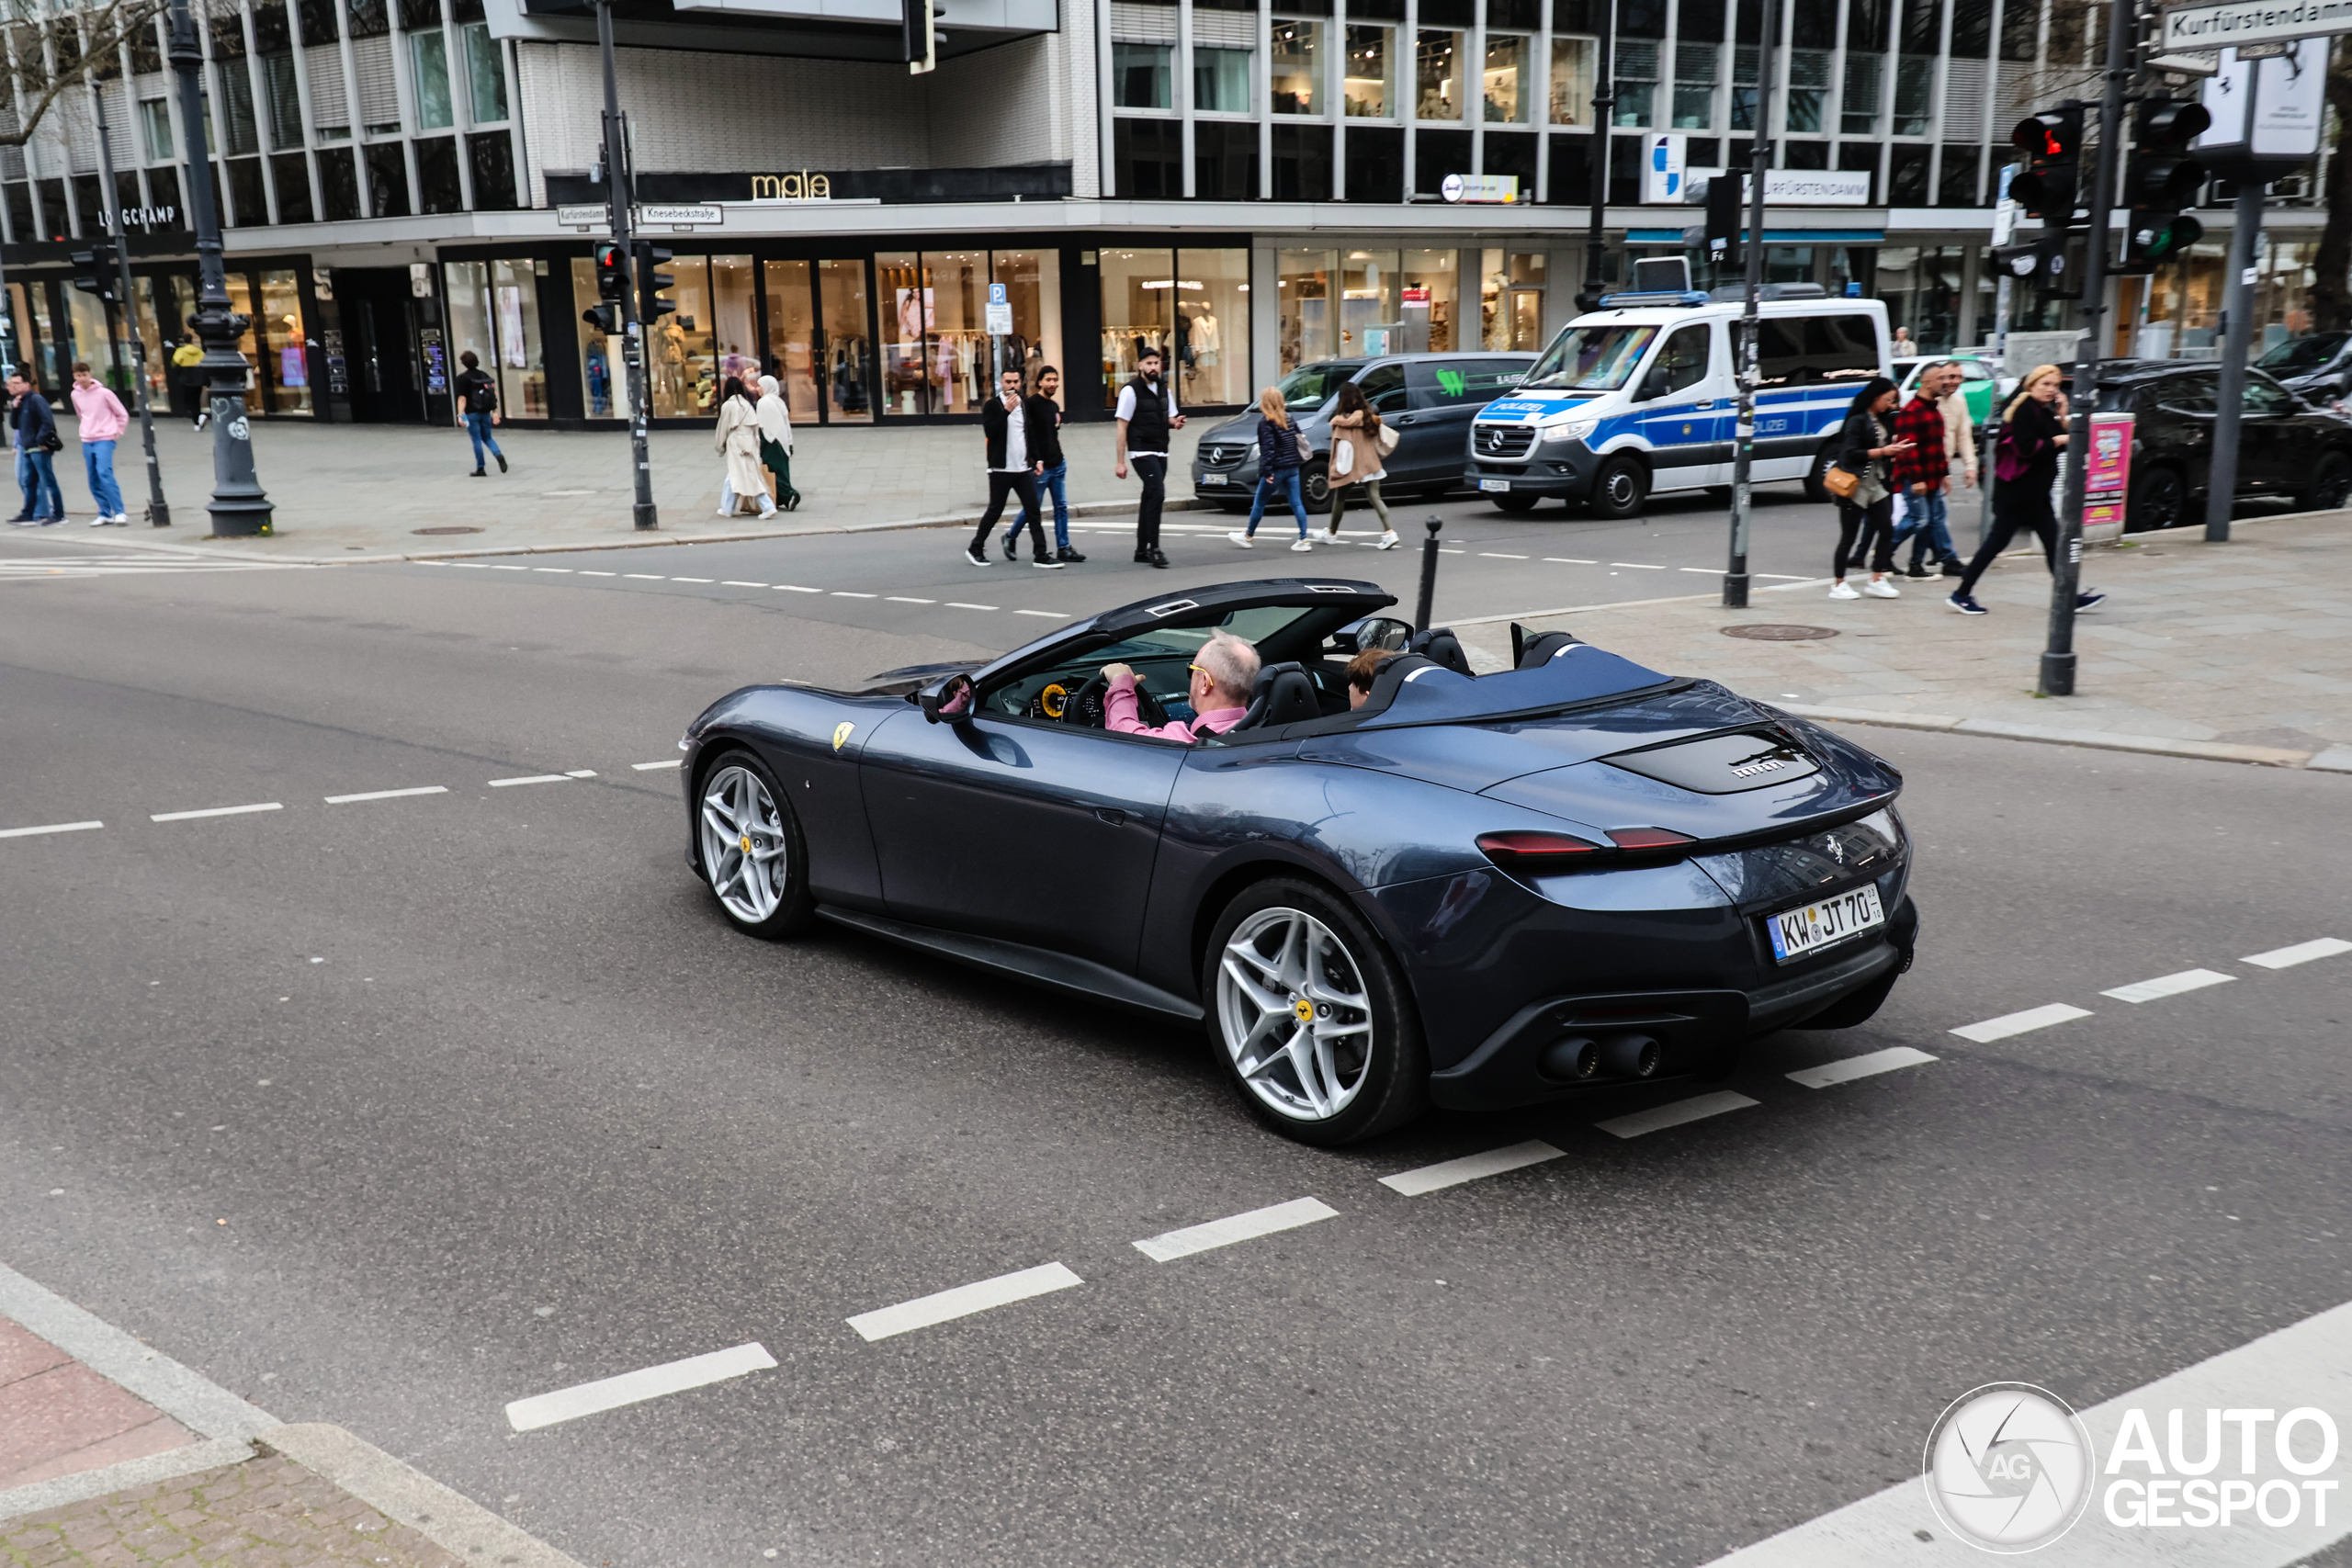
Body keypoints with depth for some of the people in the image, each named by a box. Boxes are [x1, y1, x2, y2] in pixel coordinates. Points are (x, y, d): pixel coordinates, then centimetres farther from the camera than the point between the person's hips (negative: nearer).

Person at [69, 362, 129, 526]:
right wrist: (87, 430, 16)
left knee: (104, 473, -21)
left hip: (105, 440, -6)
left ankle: (119, 512, -19)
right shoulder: (75, 394, 6)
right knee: (93, 480, 5)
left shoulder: (104, 392, -8)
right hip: (87, 441, 6)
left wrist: (117, 433, -2)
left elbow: (122, 415, -1)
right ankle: (105, 514, 14)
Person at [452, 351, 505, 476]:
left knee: (477, 440, 2)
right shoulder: (484, 375, 6)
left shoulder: (463, 378, -10)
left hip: (471, 414, -5)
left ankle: (480, 468, 7)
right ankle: (498, 454, -12)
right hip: (485, 412, 5)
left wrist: (460, 414, -15)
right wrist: (494, 412, 13)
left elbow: (462, 398, -15)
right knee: (487, 437, 16)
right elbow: (493, 394, 8)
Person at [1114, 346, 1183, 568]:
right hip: (1142, 452, -7)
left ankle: (1141, 550, 18)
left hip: (1161, 452, 7)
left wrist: (1175, 422, -5)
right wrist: (1120, 462, -13)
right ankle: (1153, 548, -16)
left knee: (1150, 498, 10)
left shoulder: (1164, 389, 11)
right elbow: (1122, 427, -10)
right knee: (1157, 493, -19)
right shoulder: (1131, 391, -9)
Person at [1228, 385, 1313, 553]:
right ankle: (1303, 540, -3)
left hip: (1277, 468, -7)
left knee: (1259, 502, 9)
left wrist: (1267, 470, -19)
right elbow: (1297, 438, 15)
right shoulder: (1288, 418, 10)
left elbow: (1268, 447, -19)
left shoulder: (1266, 422, -12)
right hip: (1292, 468, 7)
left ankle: (1248, 536, 20)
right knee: (1296, 503, 3)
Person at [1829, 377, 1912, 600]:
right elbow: (1851, 454, -19)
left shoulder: (1879, 420, 14)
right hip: (1856, 485, -8)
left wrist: (1894, 449, 3)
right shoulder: (1857, 421, -12)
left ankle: (1877, 581, 7)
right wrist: (1883, 451, -18)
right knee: (1849, 535, -2)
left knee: (1886, 528, 1)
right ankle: (1838, 585, 7)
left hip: (1876, 484, 8)